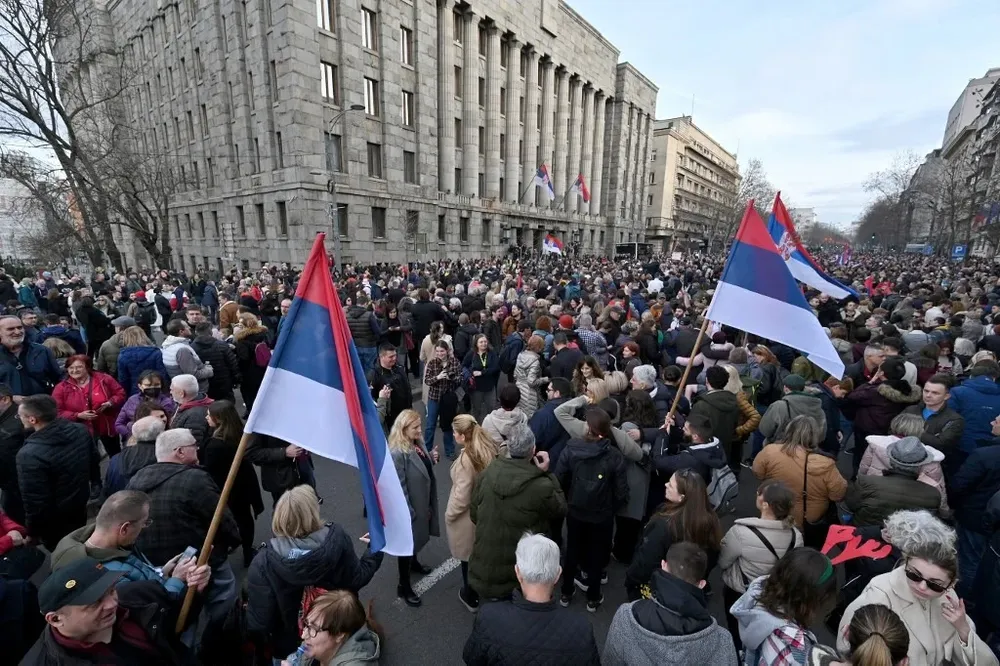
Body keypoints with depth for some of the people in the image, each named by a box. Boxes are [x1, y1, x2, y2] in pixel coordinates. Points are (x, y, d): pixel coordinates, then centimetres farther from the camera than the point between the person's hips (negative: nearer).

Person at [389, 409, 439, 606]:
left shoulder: (417, 444, -4)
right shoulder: (397, 454, -29)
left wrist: (431, 459, -10)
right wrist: (408, 513, -19)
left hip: (423, 502, 8)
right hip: (410, 505, -8)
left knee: (416, 537, 29)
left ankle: (413, 562, 54)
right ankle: (404, 586, 29)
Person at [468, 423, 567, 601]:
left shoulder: (488, 473, -13)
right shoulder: (541, 486, -28)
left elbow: (474, 514, 1)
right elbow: (560, 511, -7)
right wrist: (547, 474, -7)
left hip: (486, 562, 4)